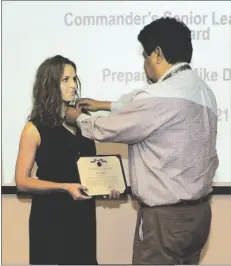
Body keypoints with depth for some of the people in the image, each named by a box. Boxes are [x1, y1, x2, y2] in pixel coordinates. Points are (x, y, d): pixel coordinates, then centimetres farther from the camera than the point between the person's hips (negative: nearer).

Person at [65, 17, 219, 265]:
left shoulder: (160, 97, -22)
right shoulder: (202, 90, 8)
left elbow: (108, 130, -8)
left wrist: (79, 118, 12)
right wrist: (103, 105, 30)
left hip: (167, 217, -9)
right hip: (198, 210, 9)